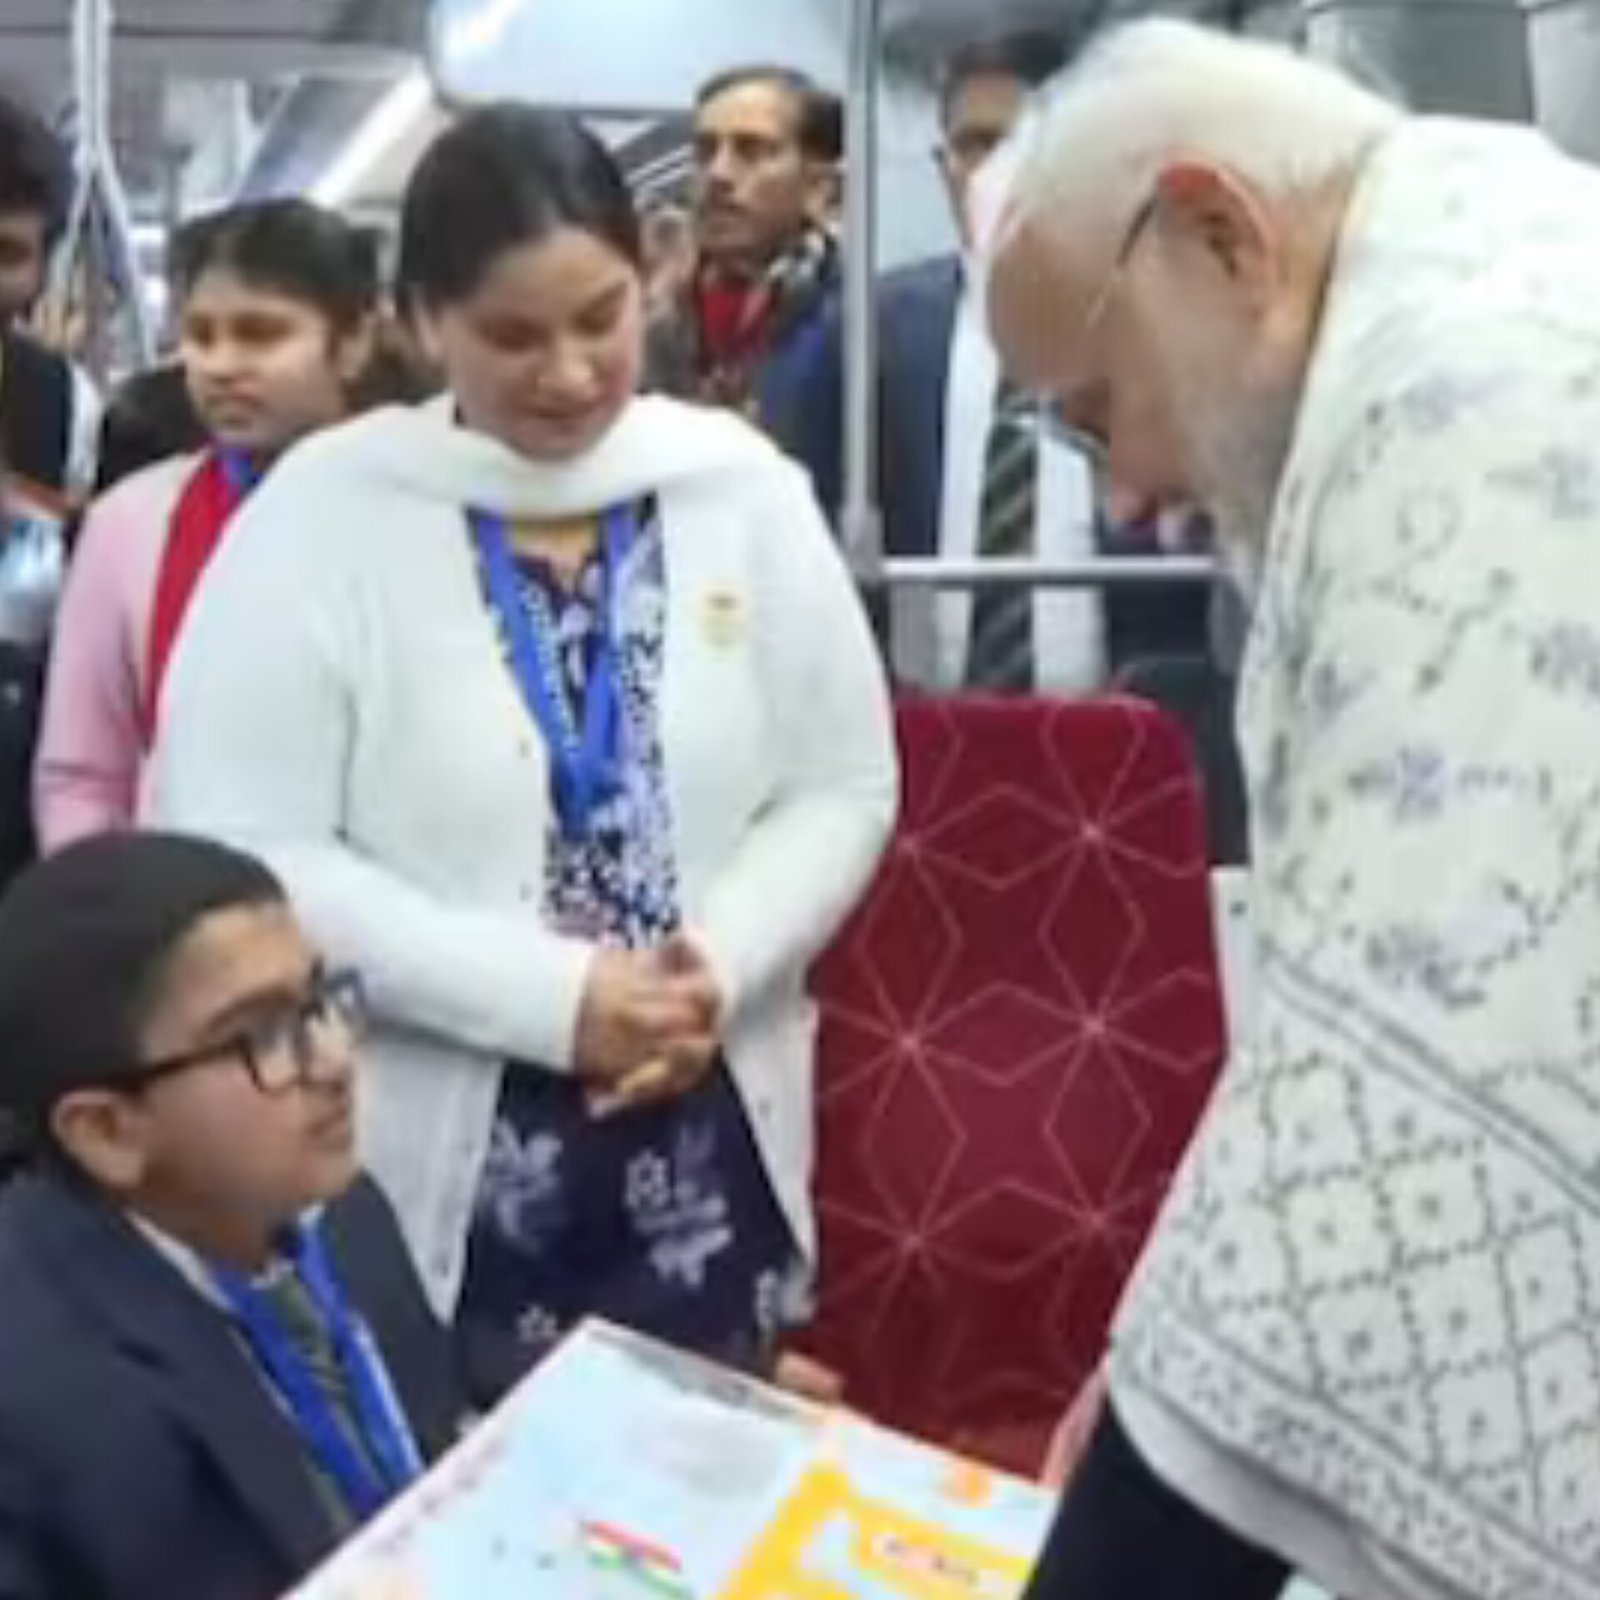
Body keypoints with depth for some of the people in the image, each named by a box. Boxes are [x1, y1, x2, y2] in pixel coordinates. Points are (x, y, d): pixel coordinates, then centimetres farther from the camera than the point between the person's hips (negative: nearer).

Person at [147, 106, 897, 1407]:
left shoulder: (743, 487, 0)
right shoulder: (321, 513, -7)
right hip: (427, 1182, -2)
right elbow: (240, 850, -13)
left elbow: (846, 789, 3)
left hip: (712, 1170, 3)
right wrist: (550, 994, -18)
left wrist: (719, 968, -15)